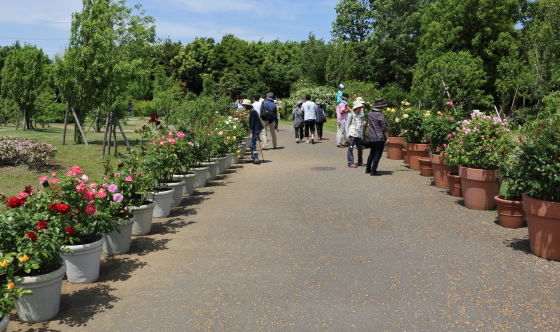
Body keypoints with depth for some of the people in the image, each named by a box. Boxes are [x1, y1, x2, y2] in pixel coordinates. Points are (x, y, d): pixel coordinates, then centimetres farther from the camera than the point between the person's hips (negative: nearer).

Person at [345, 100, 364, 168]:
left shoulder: (359, 115, 14)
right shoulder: (351, 115, -5)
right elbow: (347, 125, -5)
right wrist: (347, 134, -10)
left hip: (358, 134, 7)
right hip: (352, 134, -7)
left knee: (360, 148, 10)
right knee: (351, 148, -3)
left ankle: (360, 162, 23)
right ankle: (350, 163, 0)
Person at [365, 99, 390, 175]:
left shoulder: (369, 114, 6)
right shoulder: (380, 115, -14)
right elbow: (384, 129, -12)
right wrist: (387, 138, -7)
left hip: (371, 138, 7)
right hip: (380, 138, -7)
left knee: (372, 153, 18)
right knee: (377, 155, 0)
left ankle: (368, 169, 24)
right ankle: (373, 171, -1)